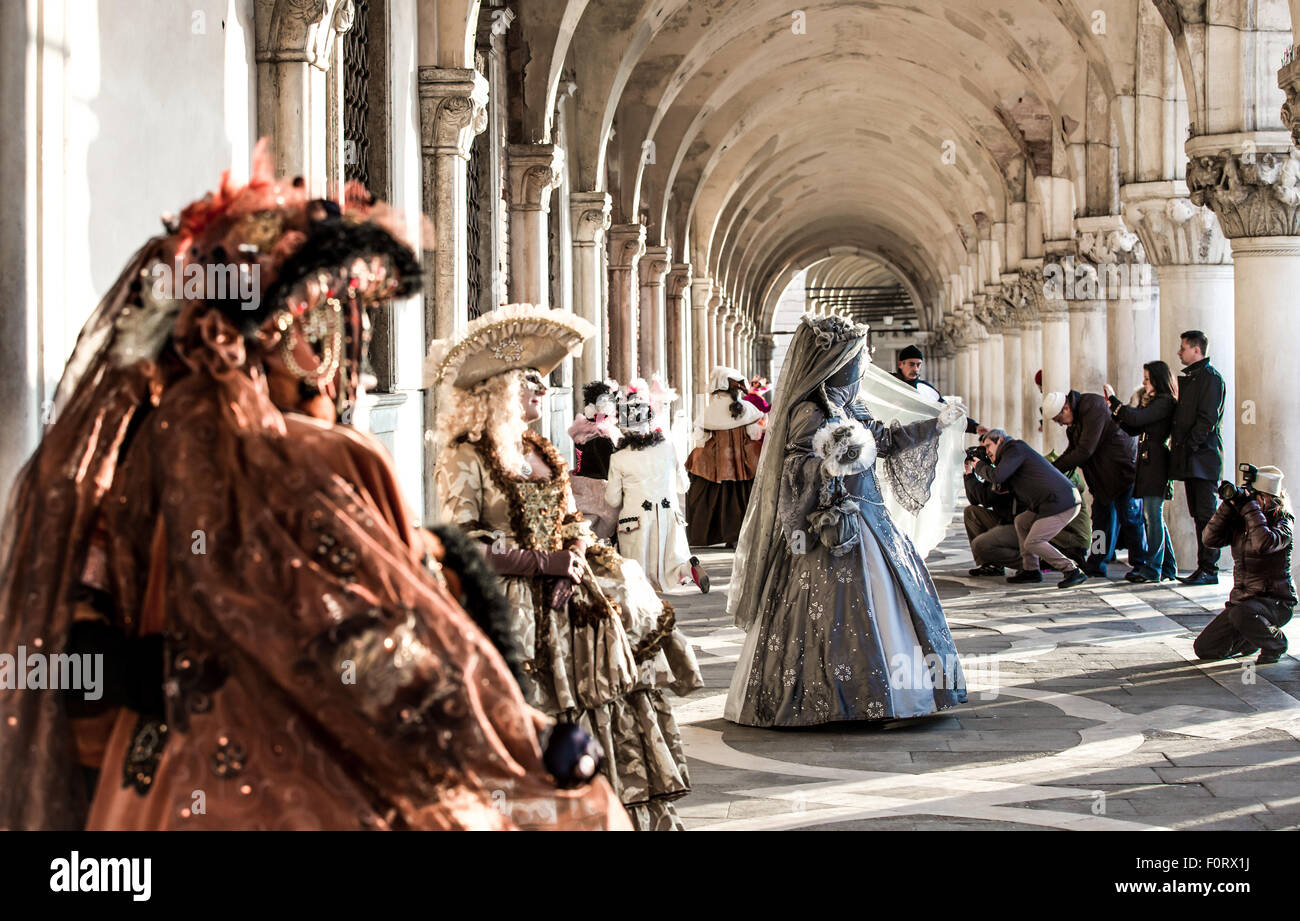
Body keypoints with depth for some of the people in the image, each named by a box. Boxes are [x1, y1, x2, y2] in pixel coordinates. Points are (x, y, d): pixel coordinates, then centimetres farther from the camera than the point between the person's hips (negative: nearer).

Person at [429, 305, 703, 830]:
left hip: (566, 603, 7)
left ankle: (631, 814, 10)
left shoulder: (542, 452, 16)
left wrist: (572, 563, -4)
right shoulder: (467, 457, -8)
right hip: (510, 606, -7)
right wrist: (542, 563, -16)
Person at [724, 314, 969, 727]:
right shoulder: (808, 412, -14)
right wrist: (829, 467, -40)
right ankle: (826, 701, -2)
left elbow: (884, 440, 25)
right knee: (832, 615, -9)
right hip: (832, 531, -10)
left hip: (864, 523, 10)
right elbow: (794, 469, -21)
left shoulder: (845, 407, 13)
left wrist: (937, 424, 29)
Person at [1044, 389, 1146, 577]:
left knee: (1129, 516, -6)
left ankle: (1141, 565, 2)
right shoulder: (1074, 418, 7)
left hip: (1124, 467, -10)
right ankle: (1096, 566, 12)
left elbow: (1085, 450, -26)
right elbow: (1073, 450, 15)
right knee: (1102, 514, 9)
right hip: (1103, 474, 10)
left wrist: (1055, 468, -19)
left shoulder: (1093, 407, -24)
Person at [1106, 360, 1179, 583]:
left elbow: (1137, 419, -20)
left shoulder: (1164, 402, -10)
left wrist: (1114, 400, -12)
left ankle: (1152, 569, -7)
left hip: (1156, 463, -10)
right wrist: (1114, 407, 10)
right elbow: (1132, 429, 18)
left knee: (1153, 515, -9)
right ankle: (1168, 567, 18)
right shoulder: (1149, 401, 18)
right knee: (1152, 516, 11)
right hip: (1146, 464, 10)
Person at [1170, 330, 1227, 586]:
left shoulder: (1210, 377, -8)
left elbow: (1207, 419, -16)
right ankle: (1203, 567, 11)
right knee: (1199, 515, 9)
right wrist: (1176, 443, 10)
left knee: (1206, 514, -8)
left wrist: (1189, 445, -17)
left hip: (1203, 457, -9)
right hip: (1190, 459, 9)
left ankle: (1209, 569, -7)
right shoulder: (1188, 378, 20)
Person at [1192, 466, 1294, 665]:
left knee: (1241, 613, -39)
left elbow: (1264, 544, -30)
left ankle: (1276, 644, -6)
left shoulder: (1283, 522, -10)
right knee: (1203, 648, -4)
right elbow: (1210, 539, -6)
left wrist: (1250, 508, -25)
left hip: (1275, 601, -6)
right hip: (1241, 599, 6)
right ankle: (1251, 639, 25)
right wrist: (1229, 505, -12)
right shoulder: (1239, 521, 6)